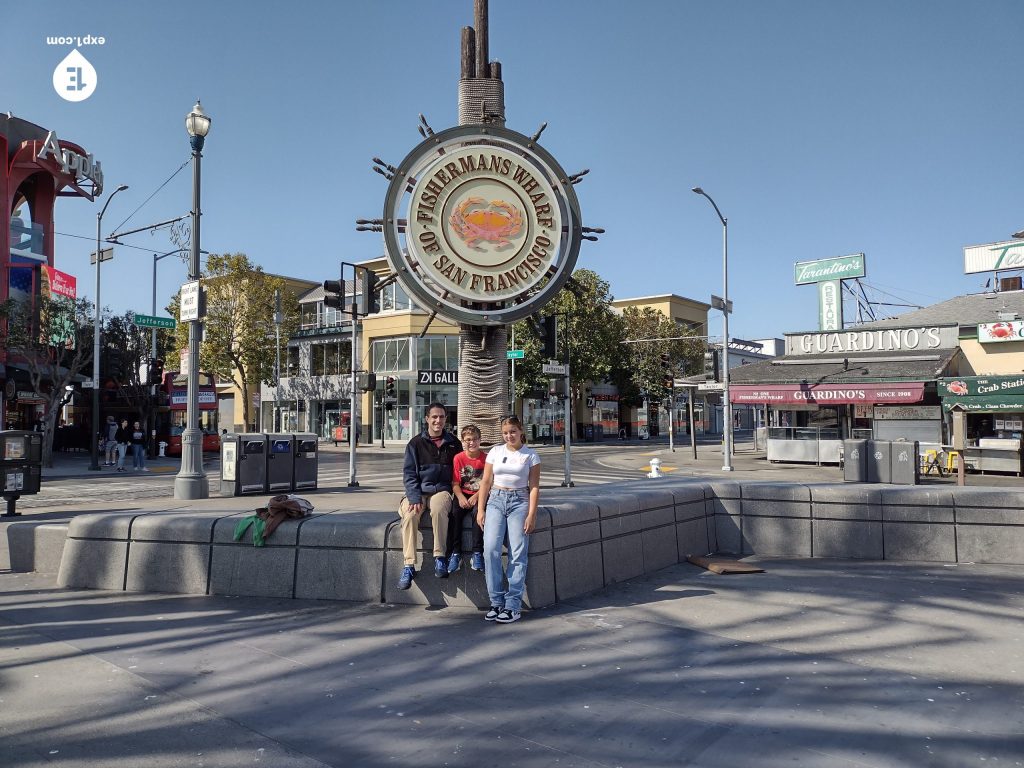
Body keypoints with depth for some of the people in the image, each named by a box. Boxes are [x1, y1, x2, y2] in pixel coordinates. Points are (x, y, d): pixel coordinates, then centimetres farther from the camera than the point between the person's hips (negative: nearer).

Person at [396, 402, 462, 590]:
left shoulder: (453, 443, 11)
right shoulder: (416, 443, 7)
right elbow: (409, 473, 1)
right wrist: (414, 498, -14)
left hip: (441, 490, 0)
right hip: (418, 491, 0)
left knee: (438, 508, -36)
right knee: (409, 514, -30)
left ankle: (439, 557, -26)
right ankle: (409, 566, -27)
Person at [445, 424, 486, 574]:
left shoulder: (485, 459, -1)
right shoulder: (458, 458, 2)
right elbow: (455, 483, -1)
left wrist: (476, 497, -19)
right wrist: (461, 497, -18)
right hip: (463, 495, 2)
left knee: (477, 512, -32)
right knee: (454, 514, -28)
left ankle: (477, 553, -22)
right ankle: (455, 554, -20)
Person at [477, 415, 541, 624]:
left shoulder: (531, 455, 5)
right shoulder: (495, 451, 10)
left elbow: (534, 487, 2)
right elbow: (486, 482, 10)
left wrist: (531, 514, -7)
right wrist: (480, 510, 3)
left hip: (519, 501, -2)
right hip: (496, 500, 2)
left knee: (518, 554, -6)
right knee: (491, 549, -13)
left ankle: (513, 606, -1)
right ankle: (496, 602, -3)